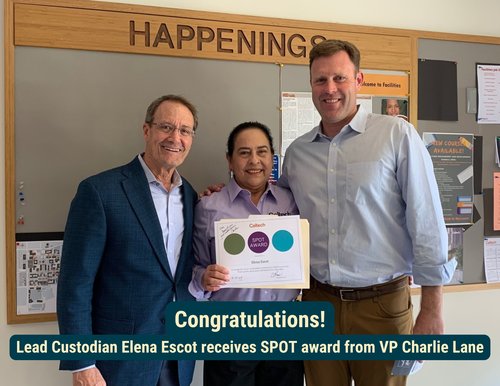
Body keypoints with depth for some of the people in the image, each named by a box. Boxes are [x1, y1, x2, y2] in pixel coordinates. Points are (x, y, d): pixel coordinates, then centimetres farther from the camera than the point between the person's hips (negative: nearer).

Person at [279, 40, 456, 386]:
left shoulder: (397, 135, -7)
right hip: (317, 301, 4)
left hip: (383, 303, -3)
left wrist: (431, 310, -9)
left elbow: (427, 224, -9)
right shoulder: (297, 151, 6)